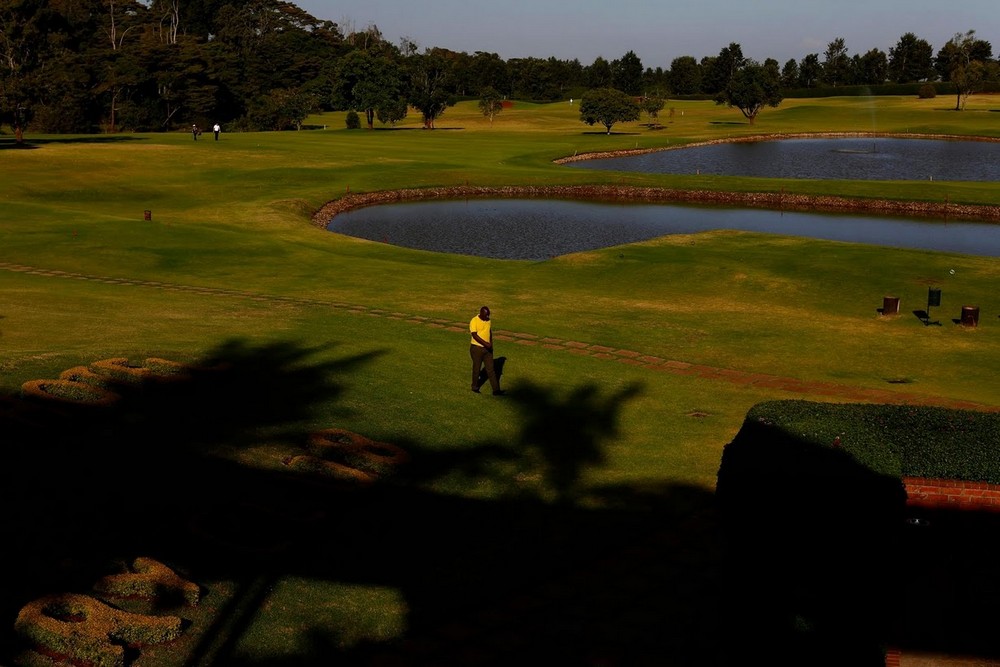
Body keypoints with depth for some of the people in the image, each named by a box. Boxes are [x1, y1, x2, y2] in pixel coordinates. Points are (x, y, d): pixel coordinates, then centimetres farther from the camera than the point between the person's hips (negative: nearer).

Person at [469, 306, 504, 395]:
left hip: (487, 348, 5)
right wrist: (485, 343, -30)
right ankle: (475, 387, 29)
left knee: (491, 369, 2)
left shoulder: (488, 321, 5)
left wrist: (491, 344, 14)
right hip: (476, 348, -5)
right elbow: (474, 335, -23)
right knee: (477, 368, 9)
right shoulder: (474, 321, -16)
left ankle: (496, 390, 1)